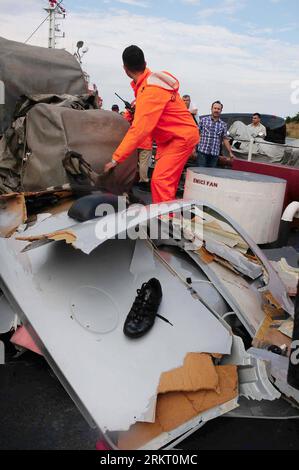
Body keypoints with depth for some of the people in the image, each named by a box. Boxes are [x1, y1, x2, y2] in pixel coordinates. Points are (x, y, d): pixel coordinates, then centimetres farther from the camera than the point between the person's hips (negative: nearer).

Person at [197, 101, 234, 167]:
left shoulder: (223, 125, 9)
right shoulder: (203, 120, 5)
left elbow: (225, 139, 10)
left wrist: (230, 153, 6)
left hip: (215, 154, 2)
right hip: (202, 151, -2)